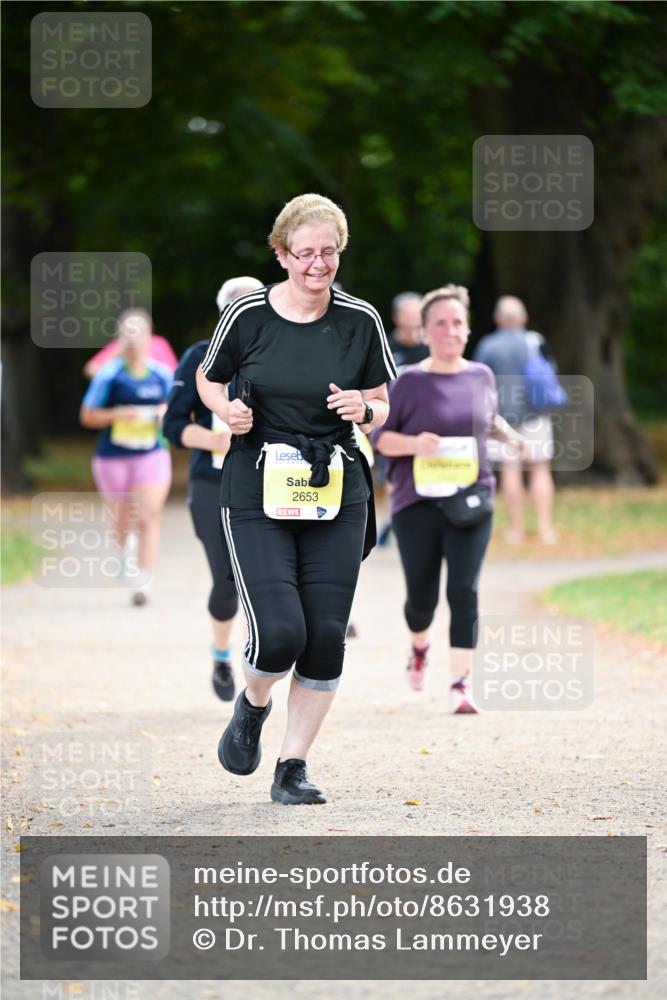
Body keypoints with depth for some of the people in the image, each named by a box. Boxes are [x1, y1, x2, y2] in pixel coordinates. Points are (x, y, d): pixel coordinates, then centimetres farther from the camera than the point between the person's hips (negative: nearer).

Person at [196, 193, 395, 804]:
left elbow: (383, 408, 10)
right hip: (258, 494, -2)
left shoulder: (360, 321, 0)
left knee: (327, 638, -2)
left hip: (337, 495, 2)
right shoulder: (248, 314, -4)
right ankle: (253, 706, 19)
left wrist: (364, 408, -12)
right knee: (280, 633, -15)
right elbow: (208, 379, 12)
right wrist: (227, 410, -9)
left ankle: (294, 765, 14)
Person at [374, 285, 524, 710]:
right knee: (422, 596, 5)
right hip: (418, 503, -2)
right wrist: (414, 444, -21)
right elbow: (380, 437, -3)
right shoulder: (410, 382, -4)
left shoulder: (482, 376, 8)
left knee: (464, 591, -11)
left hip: (470, 504, 2)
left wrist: (507, 433, 7)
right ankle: (419, 647, 39)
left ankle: (461, 683, -11)